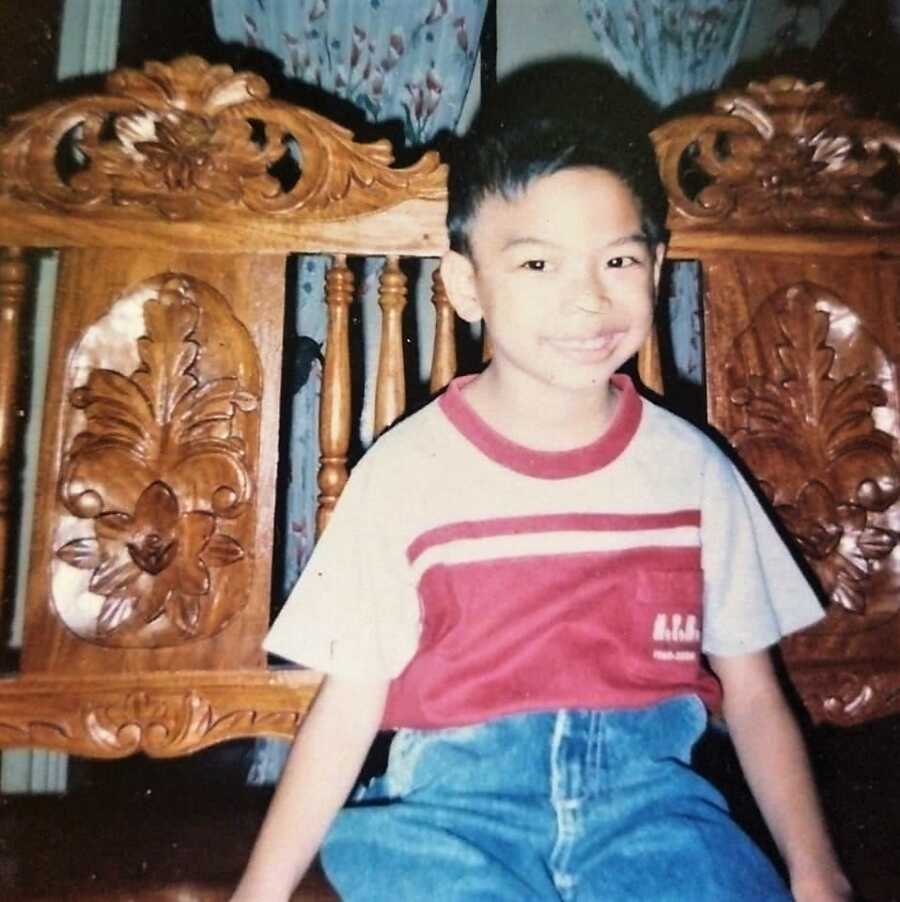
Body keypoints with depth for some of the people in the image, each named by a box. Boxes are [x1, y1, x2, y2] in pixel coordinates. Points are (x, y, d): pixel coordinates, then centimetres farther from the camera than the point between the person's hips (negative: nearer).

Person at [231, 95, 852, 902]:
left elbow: (750, 691, 7)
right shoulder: (405, 471, -6)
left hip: (646, 786, 3)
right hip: (453, 800, -1)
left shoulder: (691, 467, 2)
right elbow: (347, 710, -1)